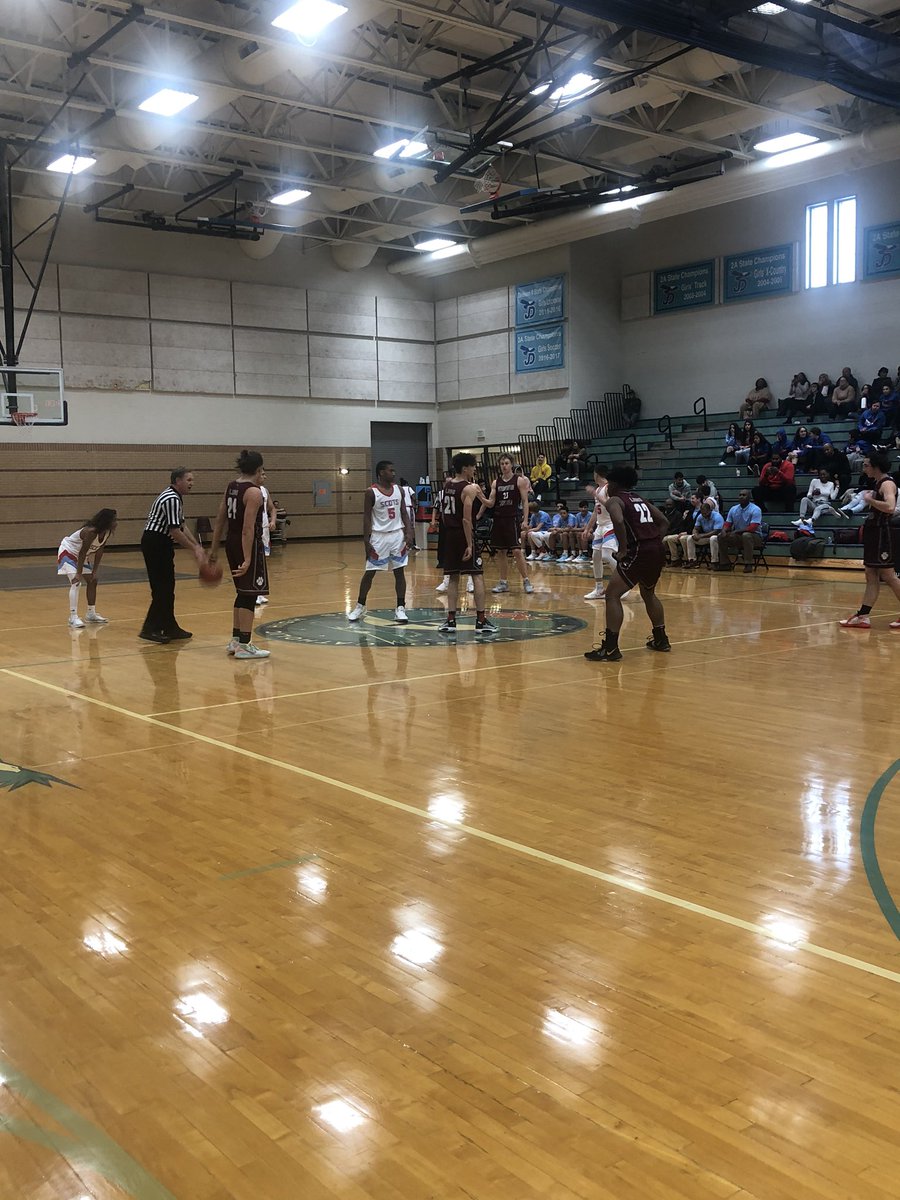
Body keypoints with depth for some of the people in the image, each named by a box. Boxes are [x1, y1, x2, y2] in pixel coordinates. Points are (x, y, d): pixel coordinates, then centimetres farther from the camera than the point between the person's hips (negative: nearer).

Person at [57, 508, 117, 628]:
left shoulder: (107, 533, -11)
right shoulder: (91, 531, -35)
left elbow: (99, 551, -3)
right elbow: (82, 553, -32)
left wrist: (94, 571, -4)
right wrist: (79, 573, -29)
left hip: (81, 554, 9)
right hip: (67, 551, -9)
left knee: (92, 581, 11)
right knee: (76, 582, -20)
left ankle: (91, 614, 22)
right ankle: (73, 618, -19)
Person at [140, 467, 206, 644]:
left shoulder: (176, 498, 16)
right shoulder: (171, 499, -17)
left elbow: (182, 526, 19)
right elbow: (175, 531, -22)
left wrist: (197, 546, 12)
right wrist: (194, 549, -16)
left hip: (161, 544, 11)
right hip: (154, 542, -11)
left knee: (167, 587, 13)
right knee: (161, 588, -9)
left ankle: (170, 628, 19)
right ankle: (149, 629, -7)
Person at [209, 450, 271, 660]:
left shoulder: (232, 486, 10)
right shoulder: (254, 492, -15)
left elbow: (220, 520, 13)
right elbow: (248, 528, -22)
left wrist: (214, 548, 18)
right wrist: (247, 559, -26)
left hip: (231, 542, 9)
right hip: (249, 545, -9)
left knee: (243, 593, 18)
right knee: (249, 595, -2)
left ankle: (235, 640, 25)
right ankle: (244, 646, -1)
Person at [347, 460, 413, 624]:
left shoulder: (398, 489, 5)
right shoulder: (371, 492, -9)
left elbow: (404, 512, 8)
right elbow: (366, 517, -7)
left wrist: (409, 532, -4)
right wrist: (366, 541, -12)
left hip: (397, 534, 4)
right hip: (379, 536, -4)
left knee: (399, 571, 2)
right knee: (370, 572, 4)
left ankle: (400, 608, 8)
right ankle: (360, 606, 18)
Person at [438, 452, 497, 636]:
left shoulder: (448, 486, 11)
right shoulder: (469, 488, -12)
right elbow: (466, 520, -19)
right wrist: (469, 545, -18)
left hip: (450, 536, 7)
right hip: (464, 536, -7)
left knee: (454, 578, 11)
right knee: (478, 576, -2)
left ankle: (450, 620, 6)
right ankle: (481, 621, -5)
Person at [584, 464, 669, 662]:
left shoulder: (614, 500, 0)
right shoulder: (641, 500, 22)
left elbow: (618, 521, -22)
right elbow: (664, 522, 20)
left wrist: (623, 549, -14)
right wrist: (655, 542, 17)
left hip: (639, 551, -8)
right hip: (657, 550, 8)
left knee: (612, 595, -4)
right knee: (648, 594, 29)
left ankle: (610, 648, -11)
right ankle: (661, 639, 39)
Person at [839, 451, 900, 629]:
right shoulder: (877, 483, 15)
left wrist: (870, 500, -21)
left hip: (884, 534, -10)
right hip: (875, 534, 10)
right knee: (871, 577, 7)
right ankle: (862, 616, 6)